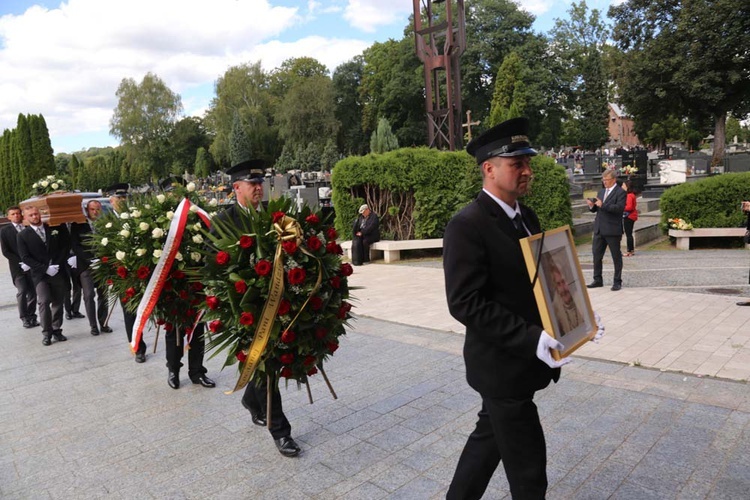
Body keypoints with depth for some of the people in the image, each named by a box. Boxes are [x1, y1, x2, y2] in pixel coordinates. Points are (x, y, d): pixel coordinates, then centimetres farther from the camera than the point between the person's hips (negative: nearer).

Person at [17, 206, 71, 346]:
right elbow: (25, 258, -4)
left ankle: (56, 330, 15)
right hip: (39, 274, -2)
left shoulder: (55, 229, 7)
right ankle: (46, 333, -4)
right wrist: (45, 269, -13)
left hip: (58, 272, 2)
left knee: (58, 302, 5)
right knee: (44, 301, -13)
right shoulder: (23, 235, 2)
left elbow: (65, 246, 6)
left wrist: (58, 265, -6)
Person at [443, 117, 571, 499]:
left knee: (491, 436, 24)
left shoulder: (527, 217, 8)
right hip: (501, 364, -8)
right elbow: (465, 303, -25)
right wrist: (531, 338, -29)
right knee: (527, 467, 6)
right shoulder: (467, 225, -20)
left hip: (521, 359, 9)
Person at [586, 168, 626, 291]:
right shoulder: (601, 191, 15)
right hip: (599, 229, 7)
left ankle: (617, 282, 13)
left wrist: (602, 205, -24)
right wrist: (592, 206, -5)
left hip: (612, 230, -7)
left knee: (616, 257, 4)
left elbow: (619, 208, -20)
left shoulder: (620, 193, -6)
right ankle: (597, 280, 18)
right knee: (596, 255, 9)